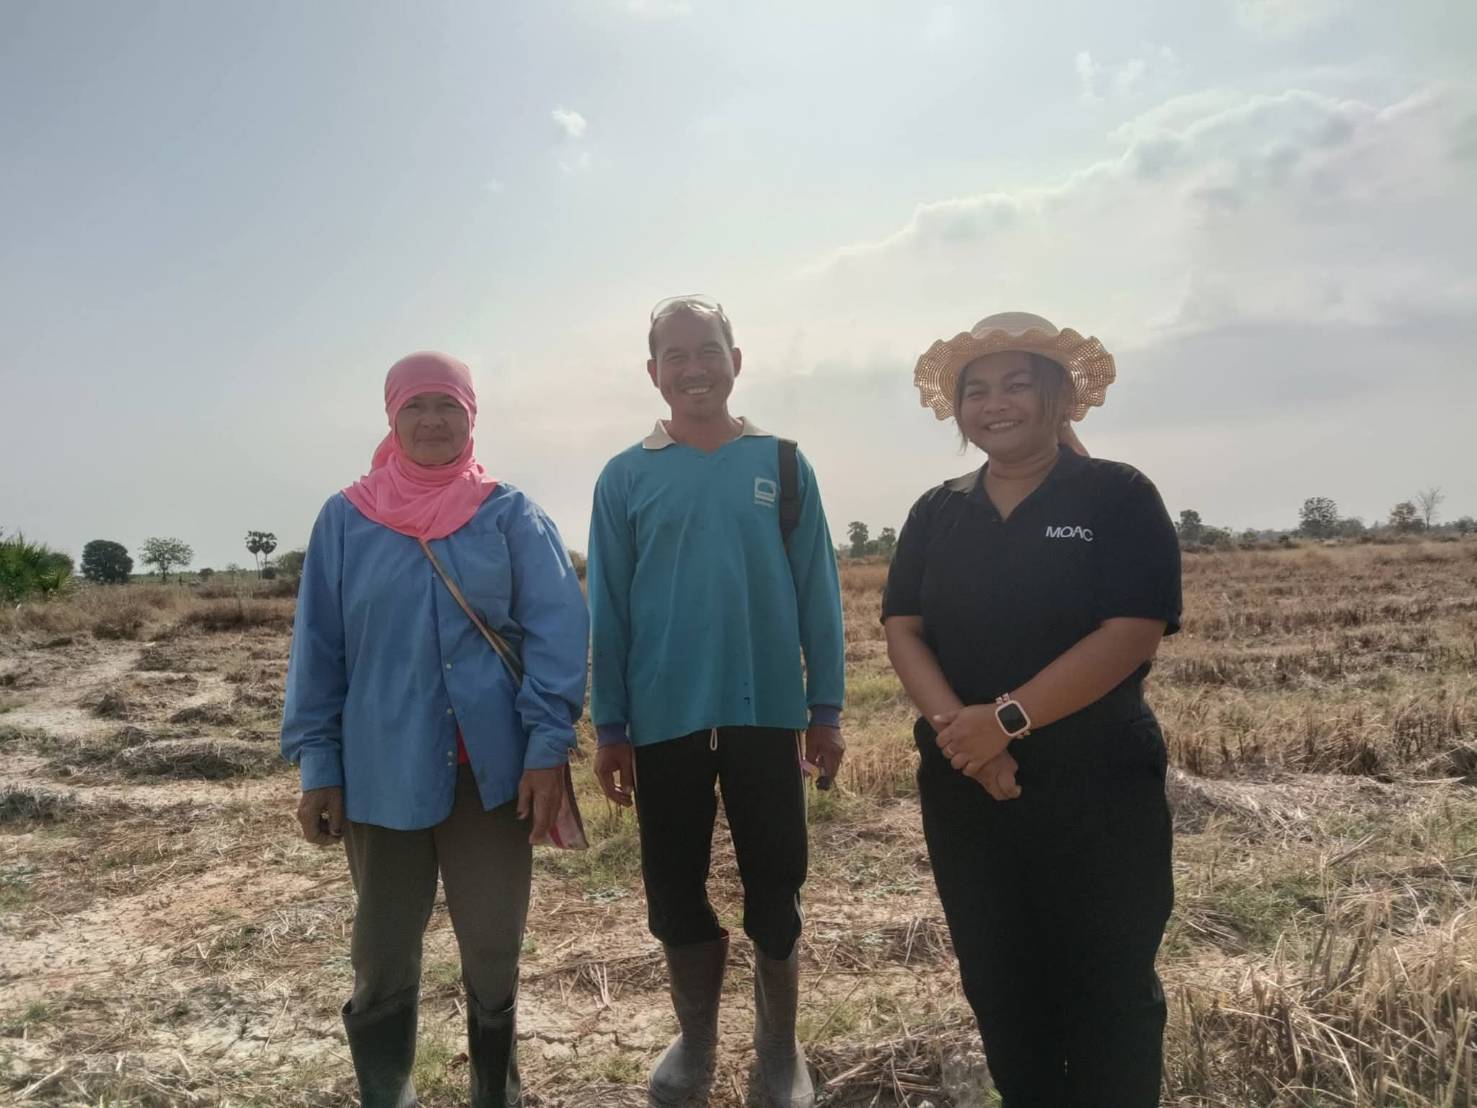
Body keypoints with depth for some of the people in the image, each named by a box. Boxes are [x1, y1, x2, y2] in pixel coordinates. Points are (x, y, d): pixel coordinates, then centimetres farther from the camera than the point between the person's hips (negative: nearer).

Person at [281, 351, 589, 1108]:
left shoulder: (510, 516, 0)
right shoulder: (345, 520, 2)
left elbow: (557, 631, -7)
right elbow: (318, 649, 4)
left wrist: (548, 747, -15)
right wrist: (317, 765, 1)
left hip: (492, 769, 0)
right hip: (382, 772, 1)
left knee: (493, 949, 11)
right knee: (383, 955, 13)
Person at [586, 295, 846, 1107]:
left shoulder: (783, 465, 1)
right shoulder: (625, 477, 1)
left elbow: (817, 593, 2)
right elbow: (608, 609, 2)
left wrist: (826, 709, 1)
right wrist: (609, 726, 1)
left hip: (766, 712, 0)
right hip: (664, 721, 1)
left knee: (774, 885, 10)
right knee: (675, 889, 13)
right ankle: (694, 1040, 34)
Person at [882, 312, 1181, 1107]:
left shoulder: (1117, 497, -6)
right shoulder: (937, 513, 7)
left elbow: (1131, 634, -15)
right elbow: (903, 630, 0)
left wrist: (1006, 718, -21)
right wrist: (957, 726, -18)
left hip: (1098, 785, -4)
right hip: (963, 787, 4)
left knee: (1107, 989, 8)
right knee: (998, 981, 15)